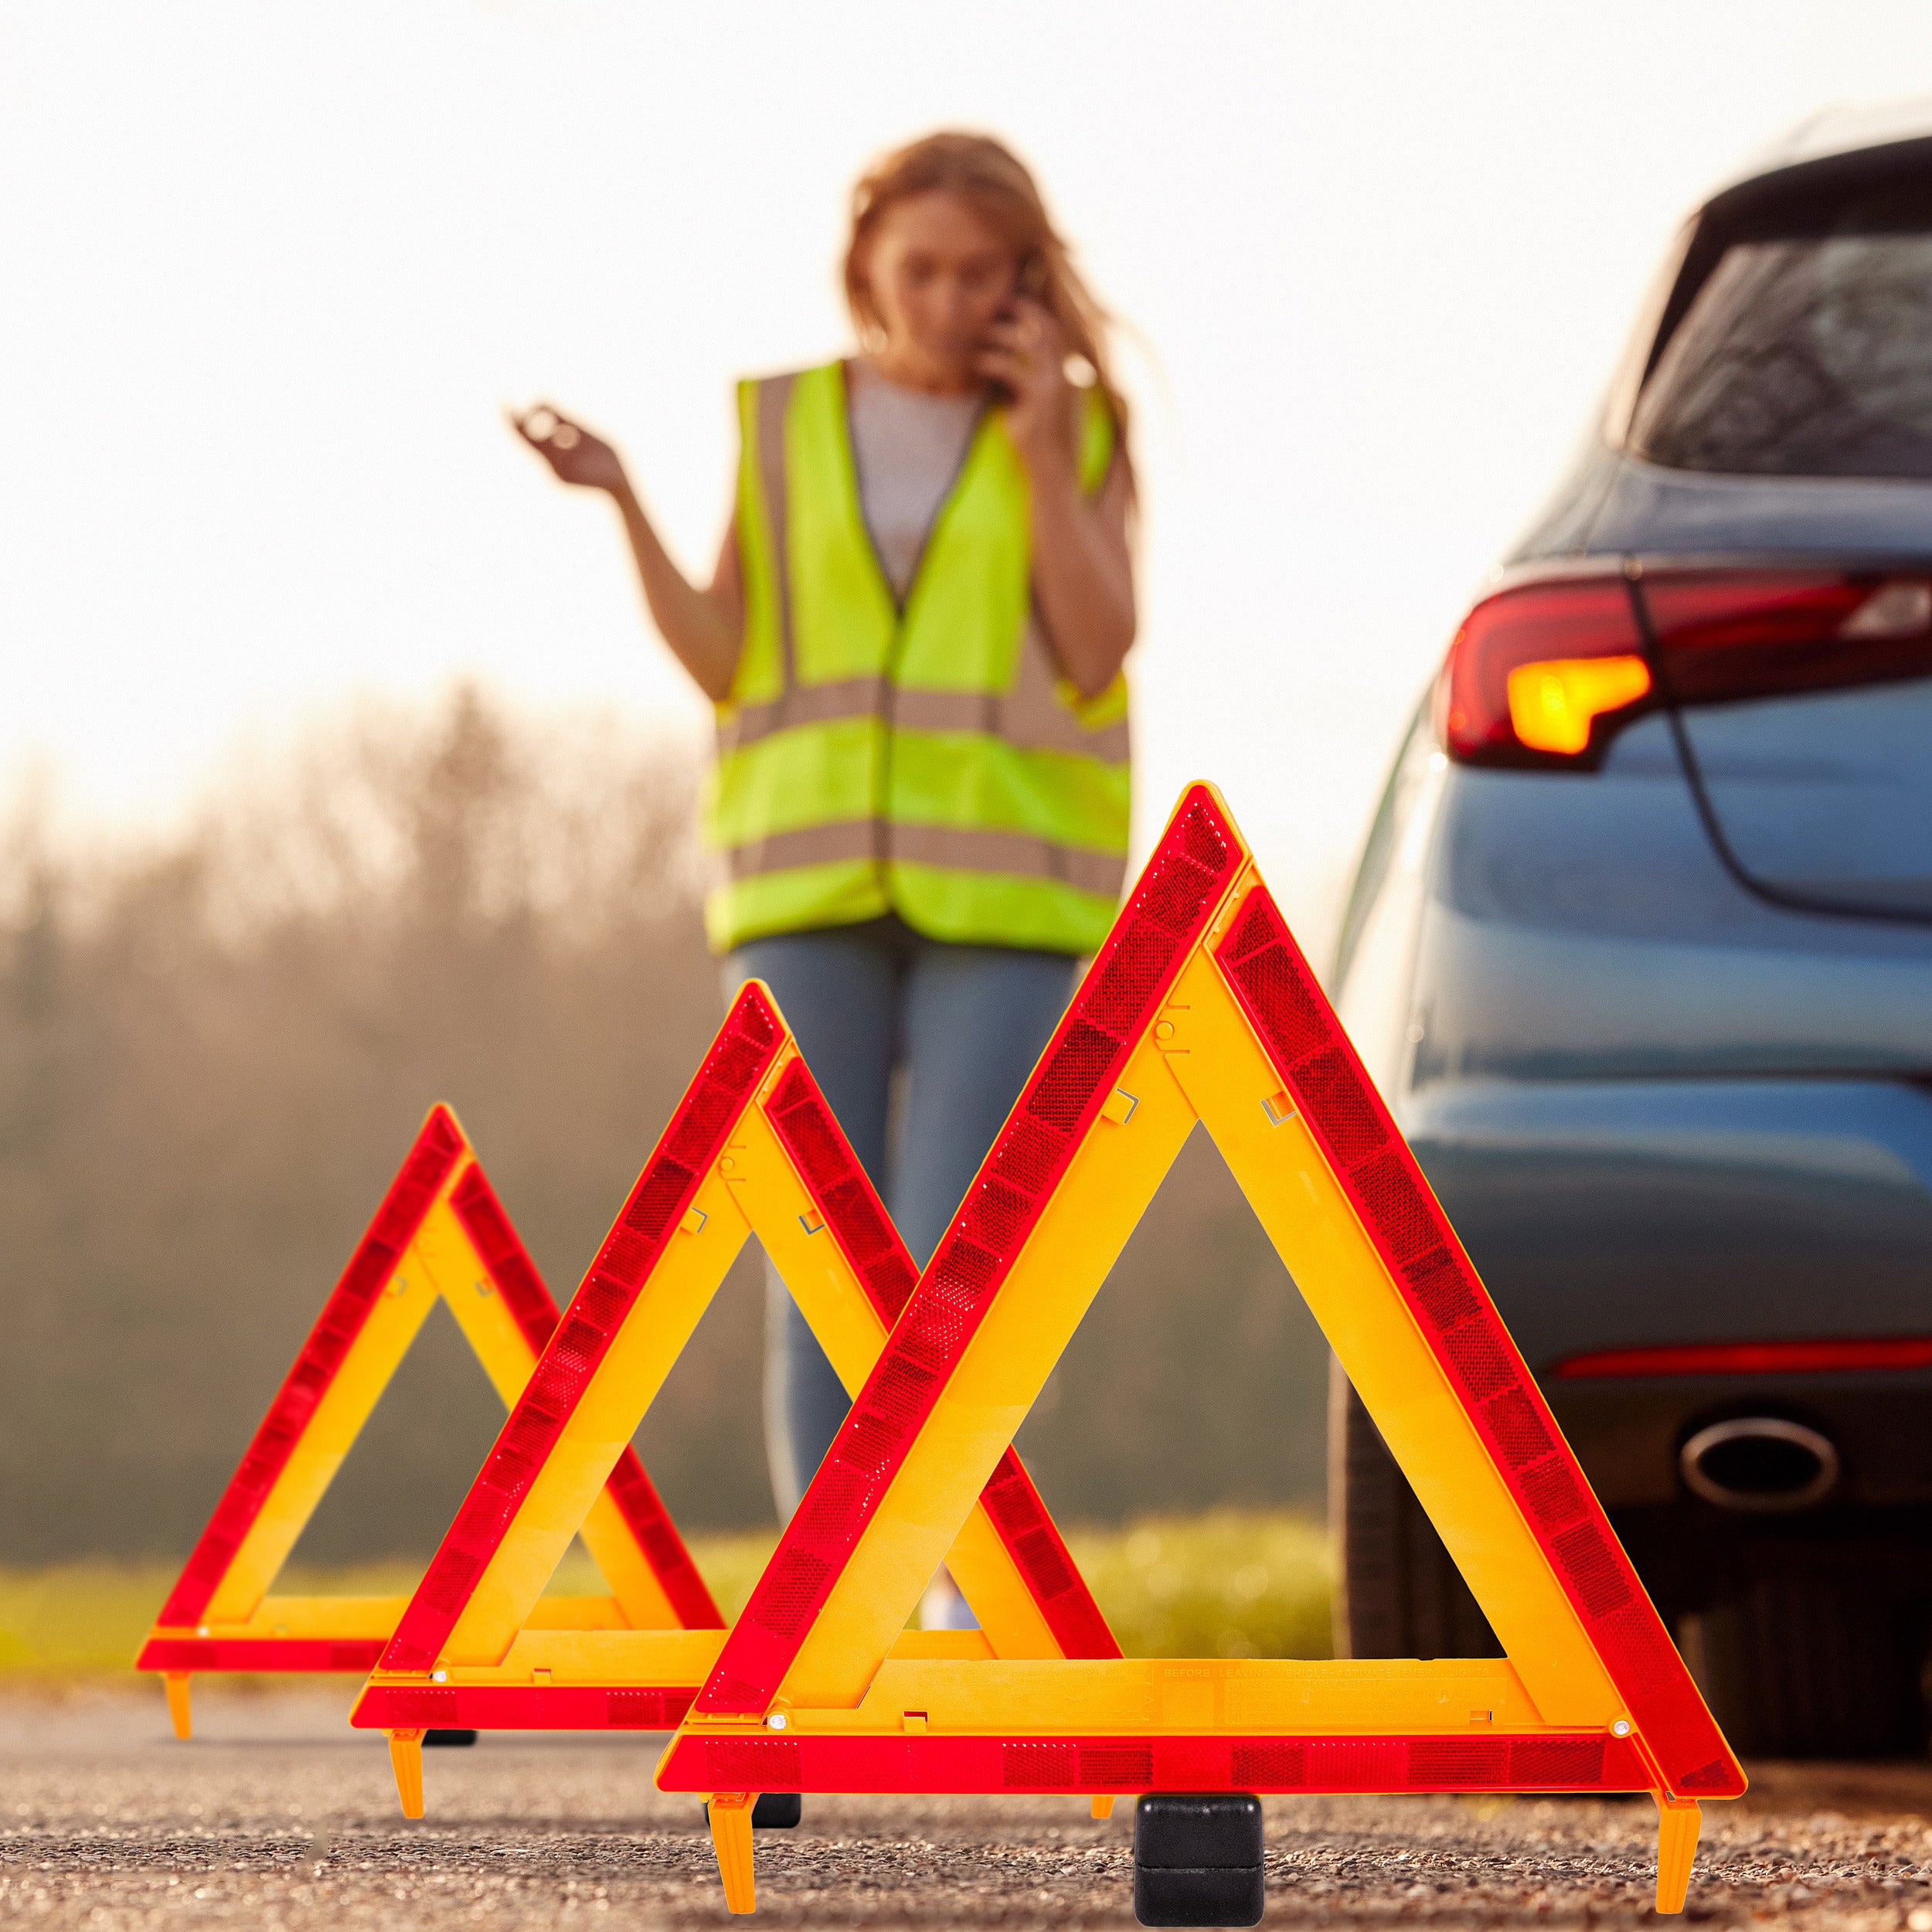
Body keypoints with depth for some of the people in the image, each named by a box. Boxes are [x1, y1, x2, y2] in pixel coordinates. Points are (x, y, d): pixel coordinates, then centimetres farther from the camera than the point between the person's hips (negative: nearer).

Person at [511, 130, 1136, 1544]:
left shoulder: (1077, 434, 5)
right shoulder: (786, 428, 9)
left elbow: (1097, 659, -7)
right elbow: (724, 668, 2)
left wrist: (1040, 450, -11)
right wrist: (622, 500, -11)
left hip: (1001, 891, -2)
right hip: (815, 886, 2)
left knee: (948, 1272, -12)